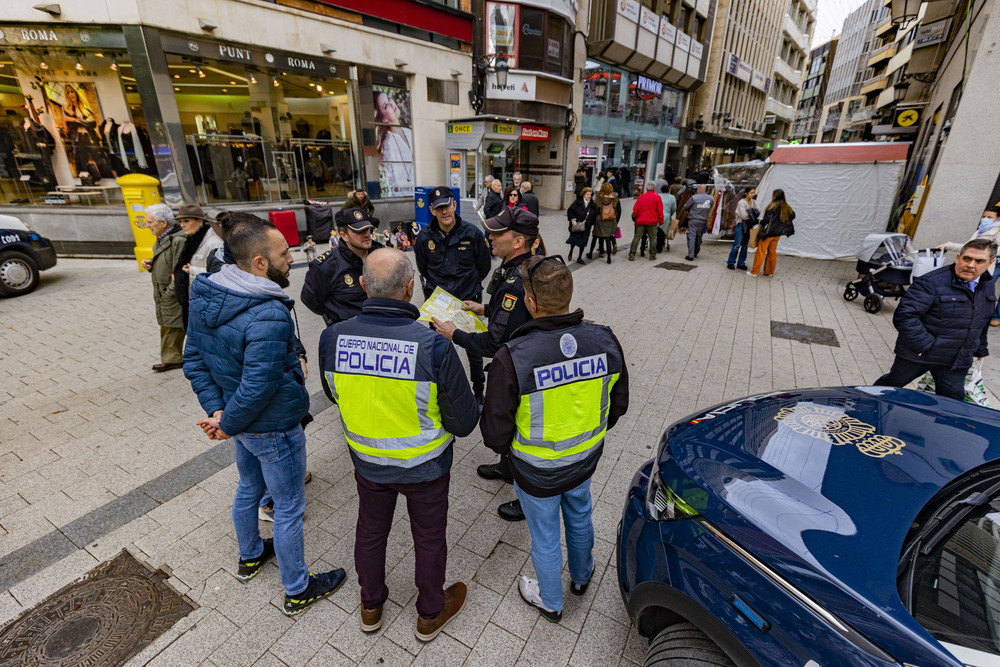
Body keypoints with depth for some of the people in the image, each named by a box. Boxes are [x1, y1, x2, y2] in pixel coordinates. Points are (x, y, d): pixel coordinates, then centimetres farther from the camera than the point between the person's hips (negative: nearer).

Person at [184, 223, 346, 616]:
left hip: (243, 423, 9)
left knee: (249, 489, 30)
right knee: (289, 508, 11)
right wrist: (228, 425, -13)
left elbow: (194, 361, 1)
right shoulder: (269, 317, -32)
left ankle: (250, 557, 56)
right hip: (274, 429, -8)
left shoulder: (205, 297, -3)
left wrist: (216, 410, -4)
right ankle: (297, 591, 33)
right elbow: (257, 387, -30)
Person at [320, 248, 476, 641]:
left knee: (370, 531, 28)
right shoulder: (434, 346, -32)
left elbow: (333, 394, 1)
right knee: (429, 538, 23)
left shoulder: (332, 338, -20)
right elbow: (464, 423, -22)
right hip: (425, 467, -3)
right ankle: (430, 614, 48)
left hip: (367, 461, 3)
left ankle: (371, 607, 54)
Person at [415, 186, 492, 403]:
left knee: (474, 349, 12)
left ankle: (479, 391, 33)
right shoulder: (425, 238, -4)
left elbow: (484, 267, 3)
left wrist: (468, 284, 9)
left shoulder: (472, 233, -9)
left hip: (469, 300, -1)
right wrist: (435, 289, 10)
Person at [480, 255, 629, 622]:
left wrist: (503, 447, 4)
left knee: (545, 539, 22)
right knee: (580, 518, 32)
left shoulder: (512, 358, -32)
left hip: (537, 471, -4)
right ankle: (581, 577, 60)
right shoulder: (605, 341, -17)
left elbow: (495, 430, -19)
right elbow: (618, 405, -2)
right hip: (585, 461, 4)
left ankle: (550, 603, 50)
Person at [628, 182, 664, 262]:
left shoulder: (641, 196, 4)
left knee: (636, 238, 2)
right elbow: (660, 211, -2)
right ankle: (652, 255, 12)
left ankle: (631, 255, -1)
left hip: (640, 221, 2)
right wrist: (661, 221, 5)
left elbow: (635, 210, 4)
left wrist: (636, 218, 19)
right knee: (653, 238, 8)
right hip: (652, 222, -2)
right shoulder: (657, 197, -2)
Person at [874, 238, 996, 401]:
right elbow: (904, 316, -27)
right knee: (892, 383, 12)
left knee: (953, 402, 9)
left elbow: (983, 322, 24)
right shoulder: (932, 282, -19)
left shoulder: (988, 286, 7)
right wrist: (925, 346, -24)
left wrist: (980, 348, 26)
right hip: (918, 354, -6)